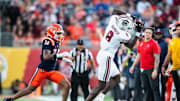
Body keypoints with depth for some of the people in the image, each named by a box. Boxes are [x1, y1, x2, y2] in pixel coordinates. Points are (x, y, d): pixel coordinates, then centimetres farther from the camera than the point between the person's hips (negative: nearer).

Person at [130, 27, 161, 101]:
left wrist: (155, 70, -20)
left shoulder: (154, 44, -10)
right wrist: (133, 66, 22)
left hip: (151, 69, -7)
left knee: (154, 88, -8)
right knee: (146, 88, 10)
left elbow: (157, 58, -13)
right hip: (143, 69, 7)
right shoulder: (141, 43, 13)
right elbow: (139, 56, 24)